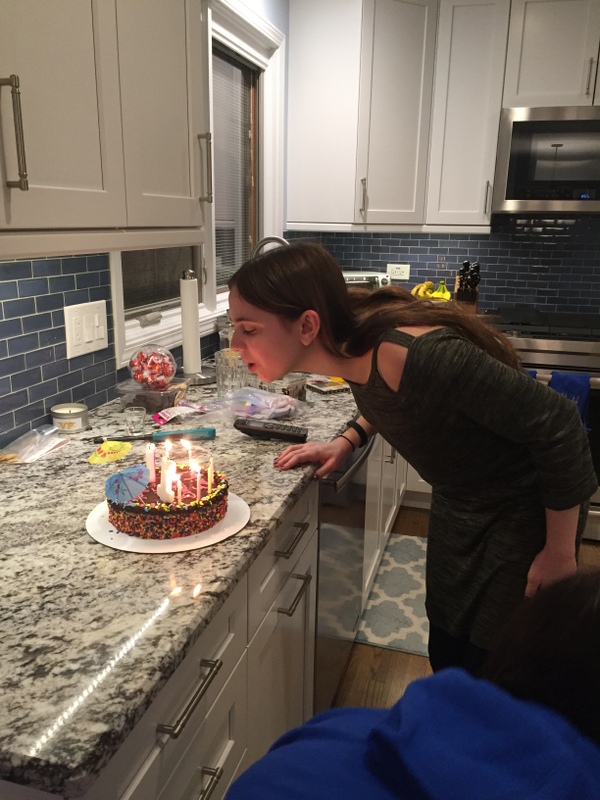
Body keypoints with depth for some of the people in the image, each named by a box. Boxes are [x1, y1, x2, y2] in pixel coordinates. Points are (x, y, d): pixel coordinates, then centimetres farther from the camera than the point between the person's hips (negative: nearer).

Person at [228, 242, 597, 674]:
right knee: (446, 652, 18)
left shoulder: (422, 357, -37)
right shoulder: (357, 344, -13)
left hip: (530, 505, -7)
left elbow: (556, 423, -28)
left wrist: (559, 553, -19)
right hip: (458, 500, 7)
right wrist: (347, 441, -5)